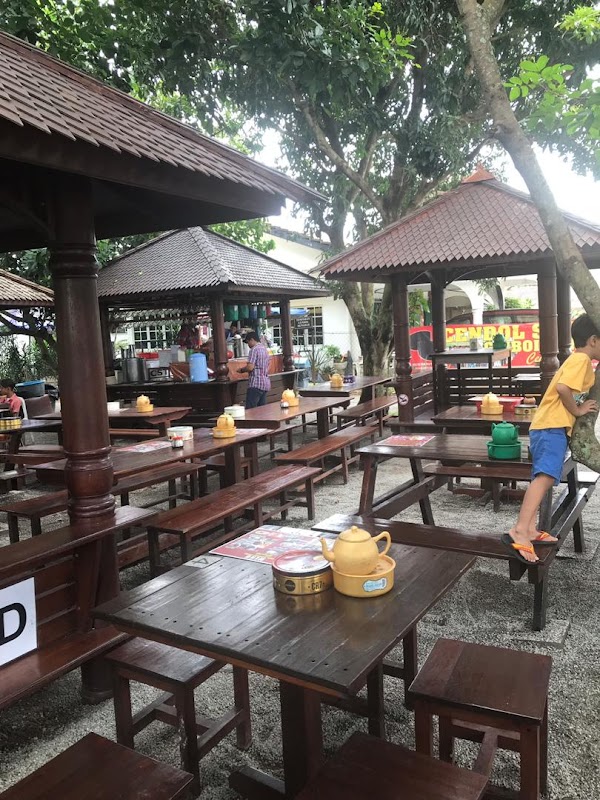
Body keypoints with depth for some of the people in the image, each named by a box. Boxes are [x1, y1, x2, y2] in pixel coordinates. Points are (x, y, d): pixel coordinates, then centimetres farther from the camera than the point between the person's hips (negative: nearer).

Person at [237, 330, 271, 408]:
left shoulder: (254, 349, -10)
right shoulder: (264, 349, 16)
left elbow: (250, 367, -18)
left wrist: (241, 370, 1)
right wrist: (244, 369, 24)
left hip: (256, 384, -9)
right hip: (266, 383, 9)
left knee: (250, 410, -9)